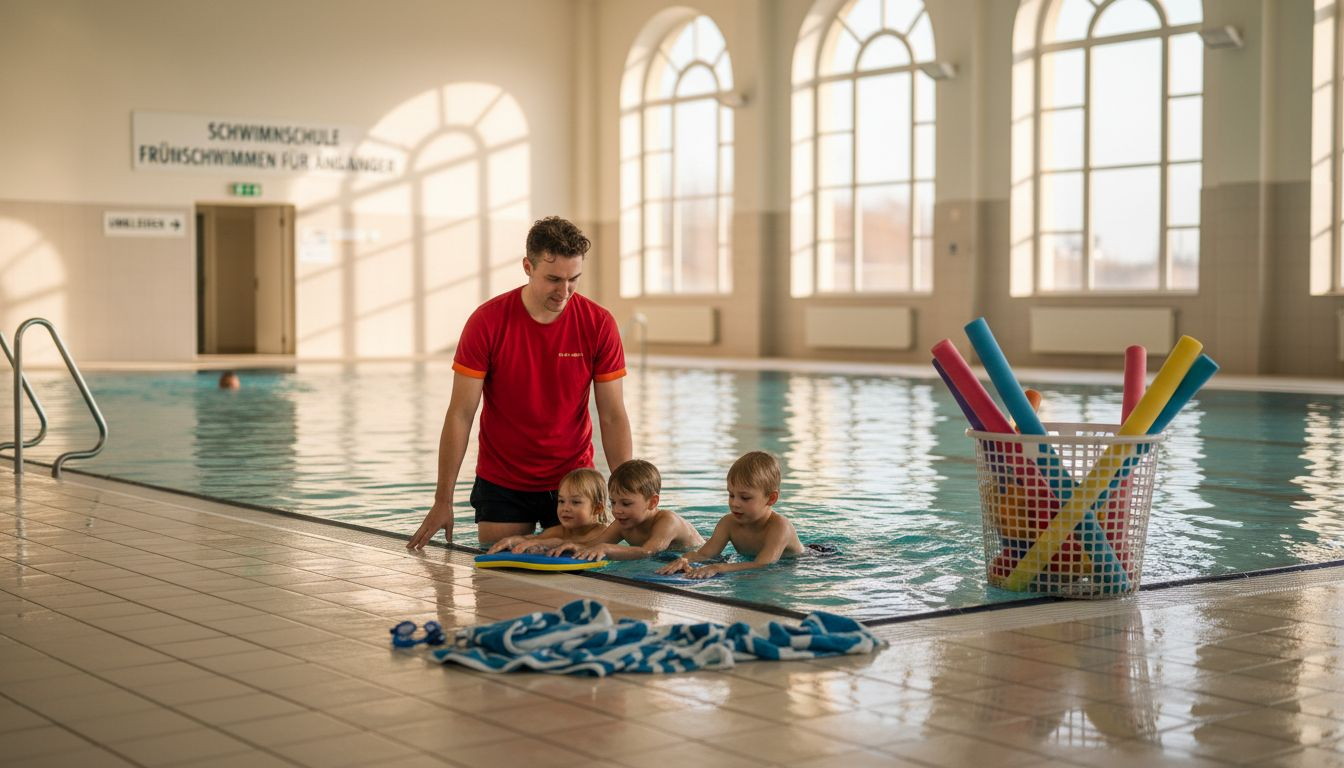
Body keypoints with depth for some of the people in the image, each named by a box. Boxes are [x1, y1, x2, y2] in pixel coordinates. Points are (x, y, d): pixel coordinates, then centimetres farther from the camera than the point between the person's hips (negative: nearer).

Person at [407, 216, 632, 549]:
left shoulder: (598, 324, -10)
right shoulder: (487, 321, -13)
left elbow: (613, 417, -7)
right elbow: (460, 414, -10)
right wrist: (443, 501, -11)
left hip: (572, 479, 1)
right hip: (501, 484, -1)